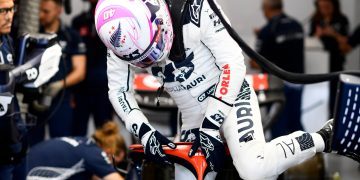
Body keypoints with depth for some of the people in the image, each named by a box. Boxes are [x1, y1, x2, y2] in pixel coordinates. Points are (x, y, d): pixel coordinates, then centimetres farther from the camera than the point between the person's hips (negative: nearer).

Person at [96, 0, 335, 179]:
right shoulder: (120, 39, -14)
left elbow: (234, 63, -23)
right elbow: (119, 91, -1)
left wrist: (212, 126, -24)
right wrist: (145, 133, -15)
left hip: (229, 95, -5)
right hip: (193, 118, 6)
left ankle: (323, 140, -8)